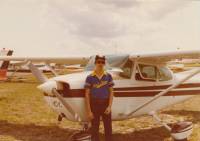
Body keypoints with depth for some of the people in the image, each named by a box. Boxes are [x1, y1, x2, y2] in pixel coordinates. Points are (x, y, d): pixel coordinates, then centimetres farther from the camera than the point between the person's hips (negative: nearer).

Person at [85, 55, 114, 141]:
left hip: (106, 104, 2)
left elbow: (111, 92, 3)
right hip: (94, 105, -2)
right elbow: (87, 95, -5)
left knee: (108, 128, 8)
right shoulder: (90, 77, -5)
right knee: (95, 128, 7)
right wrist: (89, 111, -9)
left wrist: (109, 106, -8)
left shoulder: (108, 76, 1)